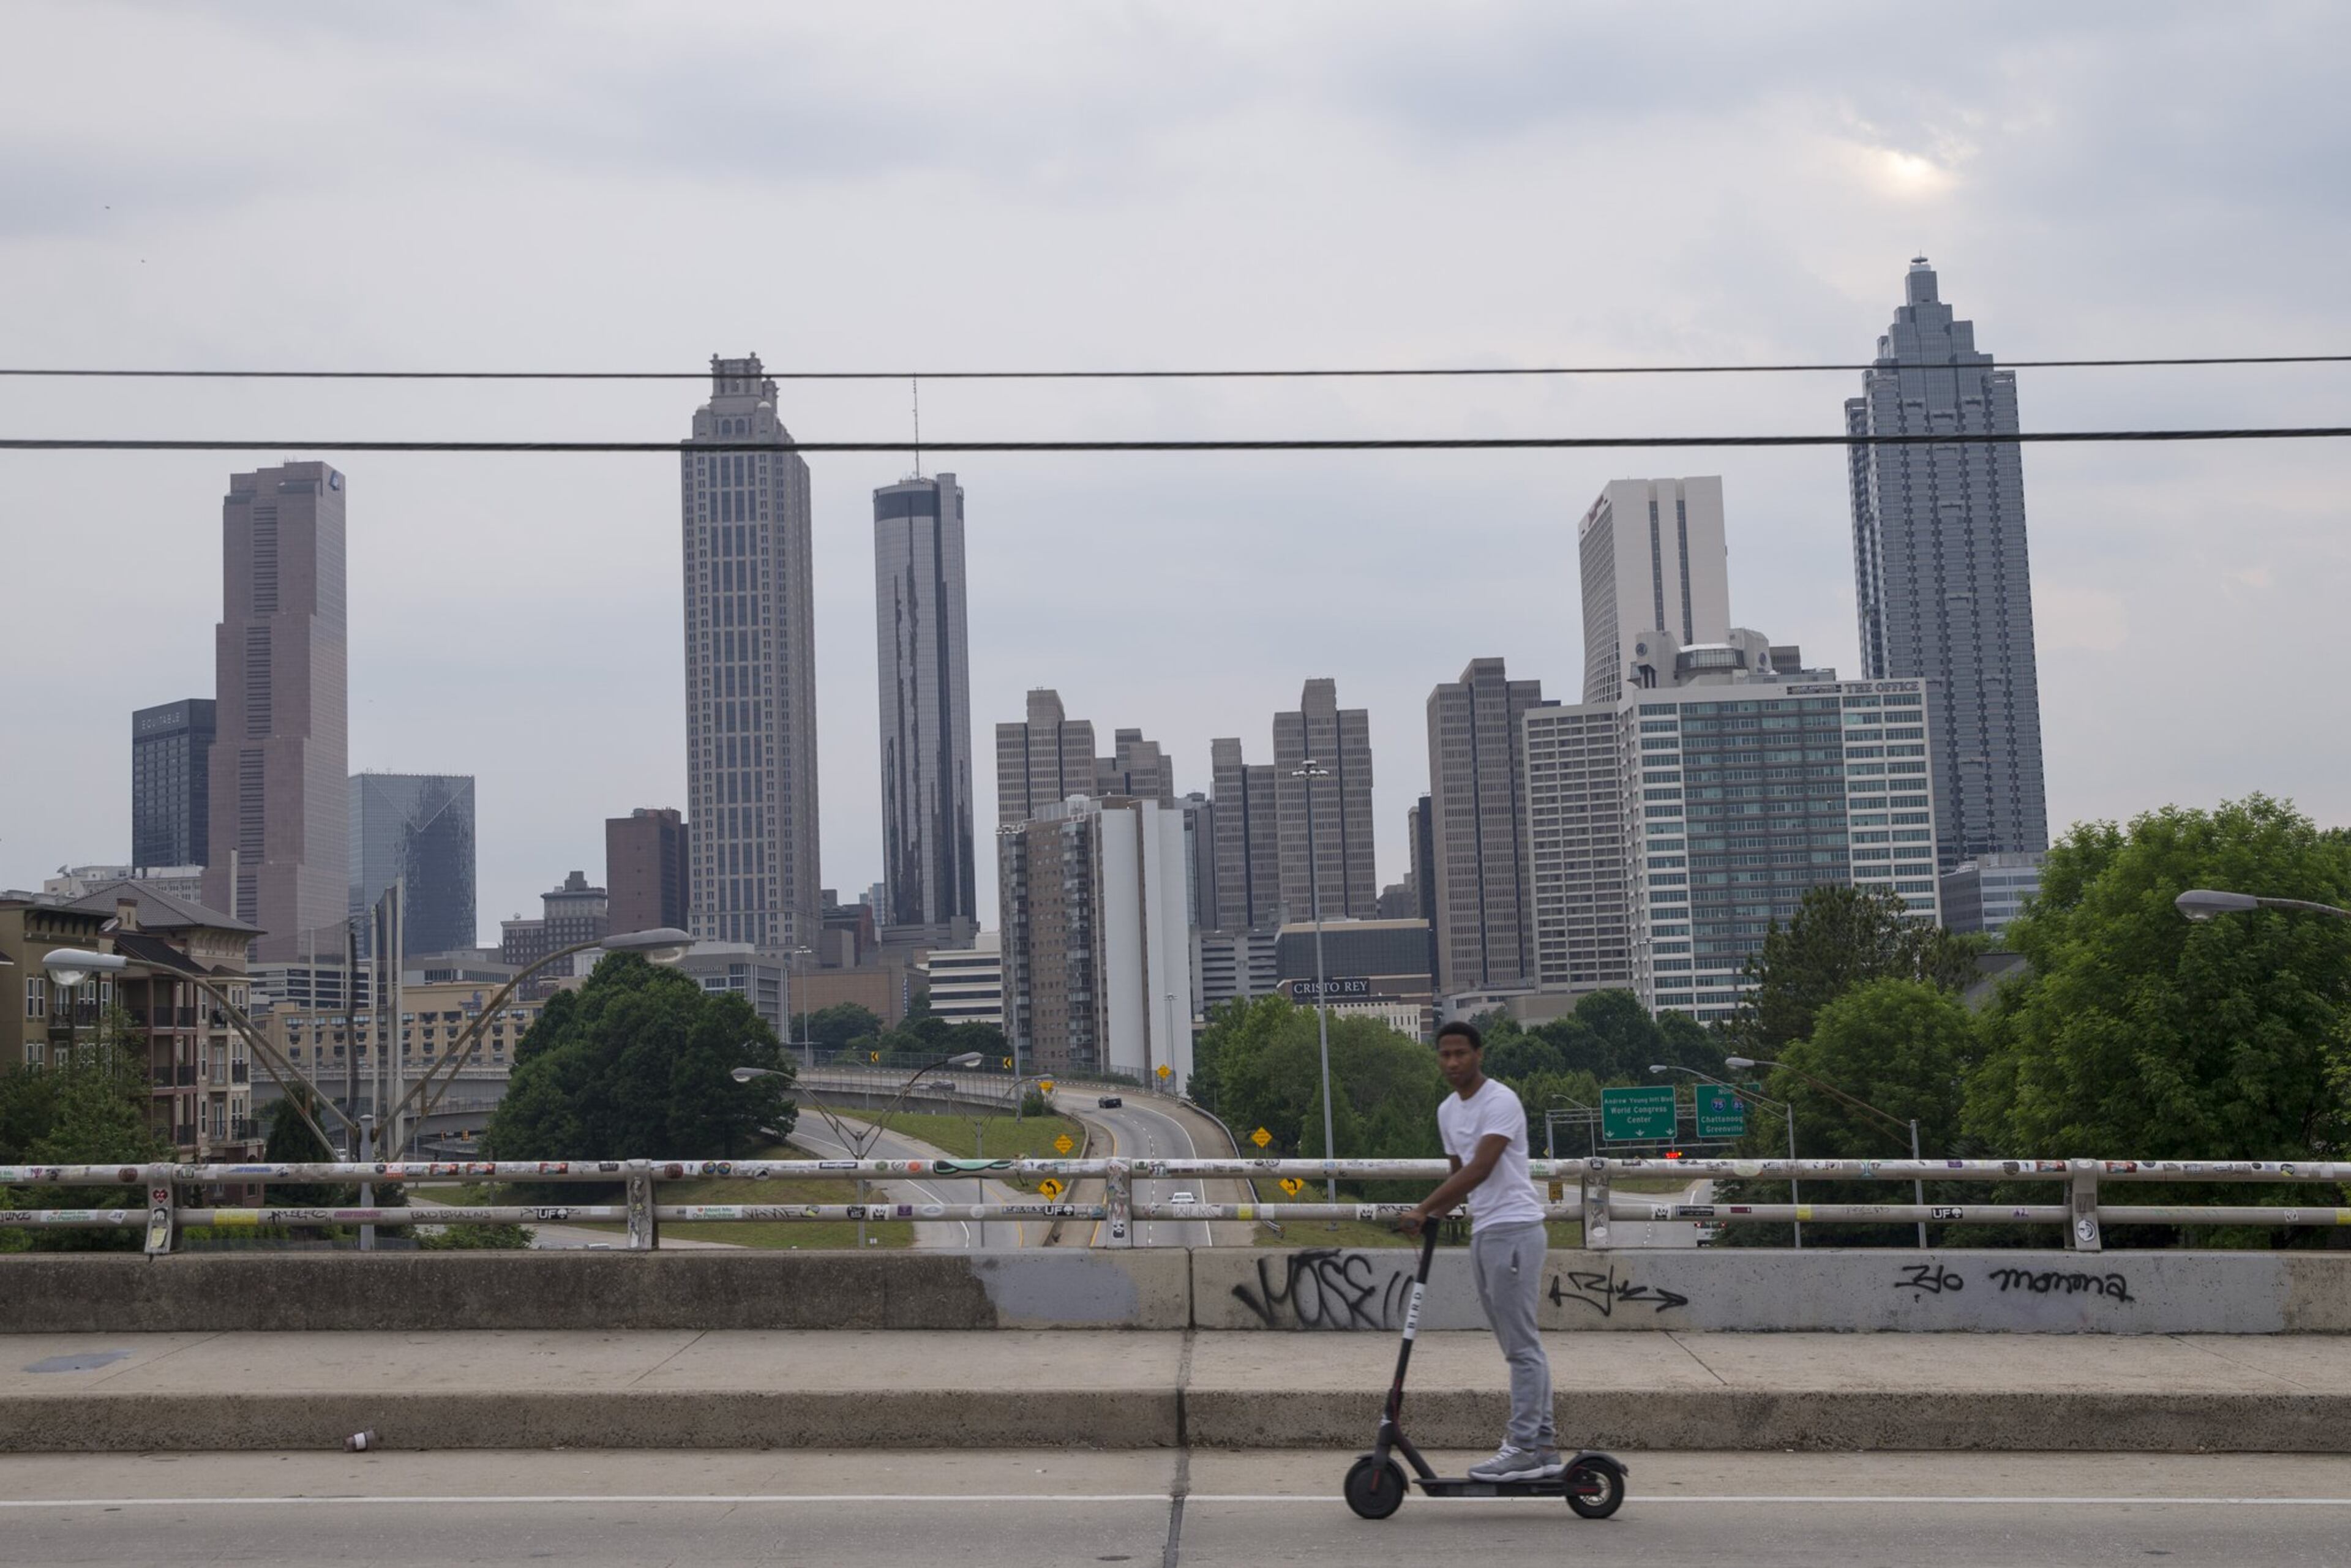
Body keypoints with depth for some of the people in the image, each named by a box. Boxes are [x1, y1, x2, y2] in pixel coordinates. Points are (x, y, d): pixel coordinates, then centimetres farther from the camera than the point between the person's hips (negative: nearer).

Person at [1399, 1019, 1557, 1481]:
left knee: (1522, 1345, -7)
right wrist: (1433, 1215, 9)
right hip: (1484, 1232, 10)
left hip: (1513, 1229, -10)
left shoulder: (1500, 1102, -13)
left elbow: (1480, 1169, -22)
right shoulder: (1447, 1111, 15)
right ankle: (1544, 1445, 16)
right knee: (1522, 1345, 11)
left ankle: (1524, 1450, -6)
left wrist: (1423, 1208, -24)